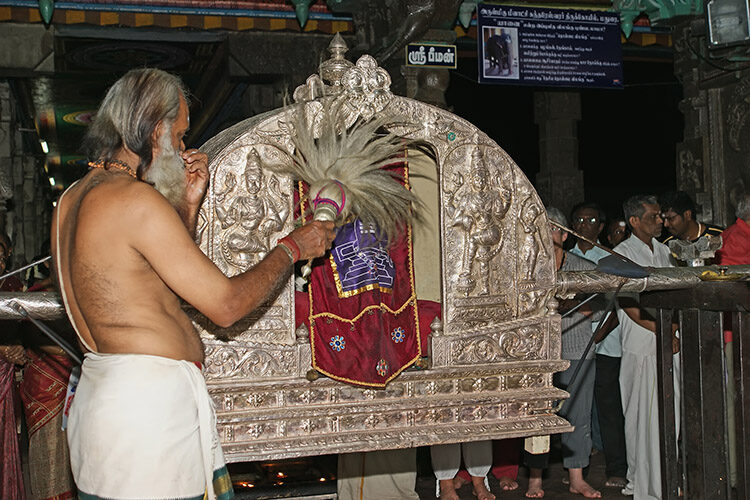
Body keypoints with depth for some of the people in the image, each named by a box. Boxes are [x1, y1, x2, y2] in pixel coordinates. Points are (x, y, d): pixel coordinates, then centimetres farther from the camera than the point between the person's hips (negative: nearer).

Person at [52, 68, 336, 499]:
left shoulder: (74, 199, 13)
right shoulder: (135, 199, -17)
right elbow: (226, 305, -15)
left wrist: (188, 205, 14)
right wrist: (292, 248, 0)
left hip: (100, 392, 10)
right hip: (151, 401, -10)